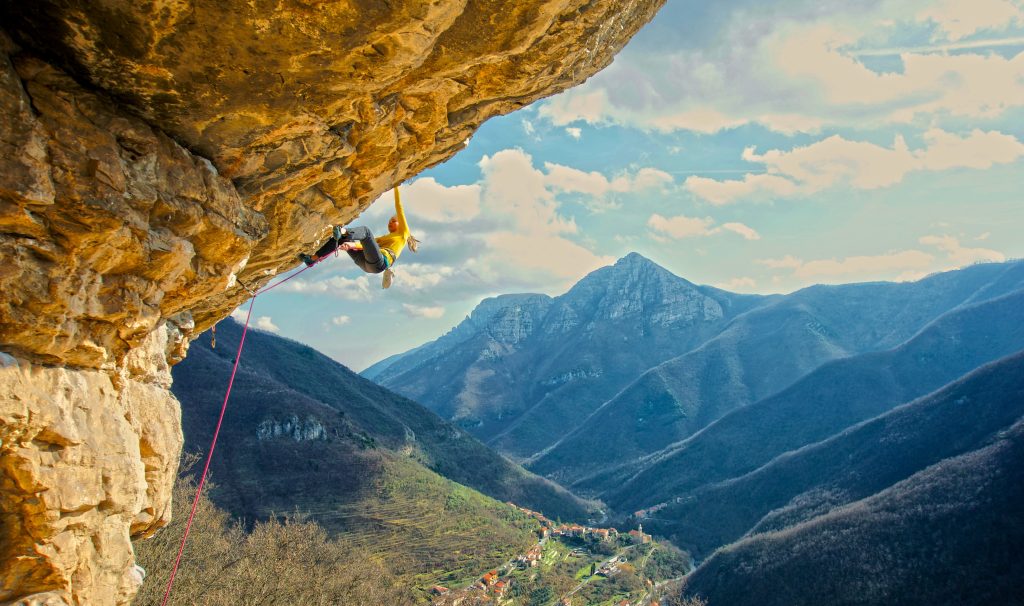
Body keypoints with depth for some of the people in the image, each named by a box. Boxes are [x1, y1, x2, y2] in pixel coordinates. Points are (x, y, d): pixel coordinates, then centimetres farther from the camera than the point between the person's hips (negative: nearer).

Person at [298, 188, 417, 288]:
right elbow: (365, 245, 24)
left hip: (379, 262, -7)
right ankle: (313, 259, -10)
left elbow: (399, 208, 18)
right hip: (367, 264, 7)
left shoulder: (403, 233, 23)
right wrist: (351, 245, 5)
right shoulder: (383, 239, 40)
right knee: (341, 239, 1)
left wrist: (396, 188, 21)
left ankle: (341, 231, -53)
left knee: (365, 230, -24)